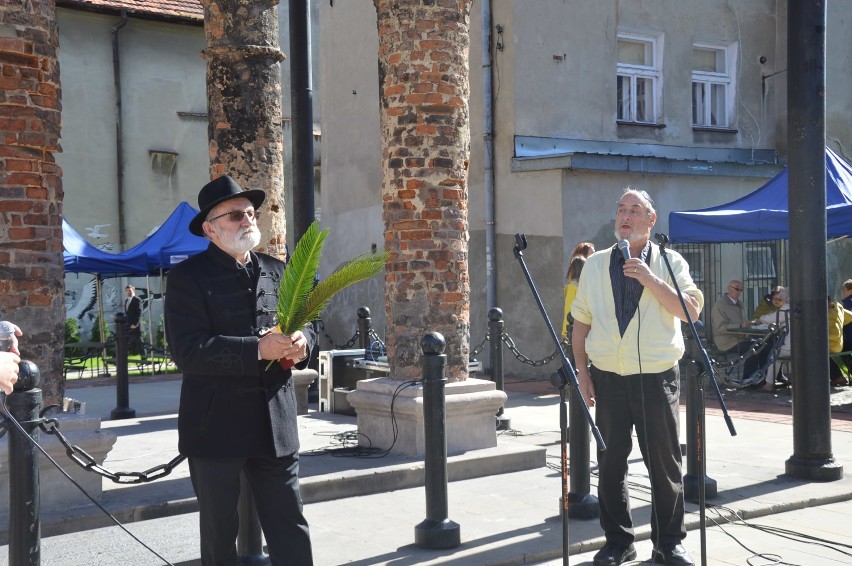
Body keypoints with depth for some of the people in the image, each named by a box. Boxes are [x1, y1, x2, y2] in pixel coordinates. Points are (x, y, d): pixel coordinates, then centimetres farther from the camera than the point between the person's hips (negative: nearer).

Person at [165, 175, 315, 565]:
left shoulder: (277, 272, 11)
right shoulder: (188, 277, -6)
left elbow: (305, 327, 16)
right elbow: (187, 350, -18)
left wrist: (301, 343, -9)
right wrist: (259, 349, -26)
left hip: (276, 424, 4)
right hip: (216, 427, -4)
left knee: (290, 527, 7)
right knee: (219, 533, 12)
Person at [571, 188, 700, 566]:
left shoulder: (670, 262, 3)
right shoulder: (595, 265, 9)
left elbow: (692, 311, -8)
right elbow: (581, 321, 10)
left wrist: (651, 280, -17)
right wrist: (582, 371, 3)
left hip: (657, 375, -2)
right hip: (608, 377, 2)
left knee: (664, 463, 5)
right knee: (610, 463, 7)